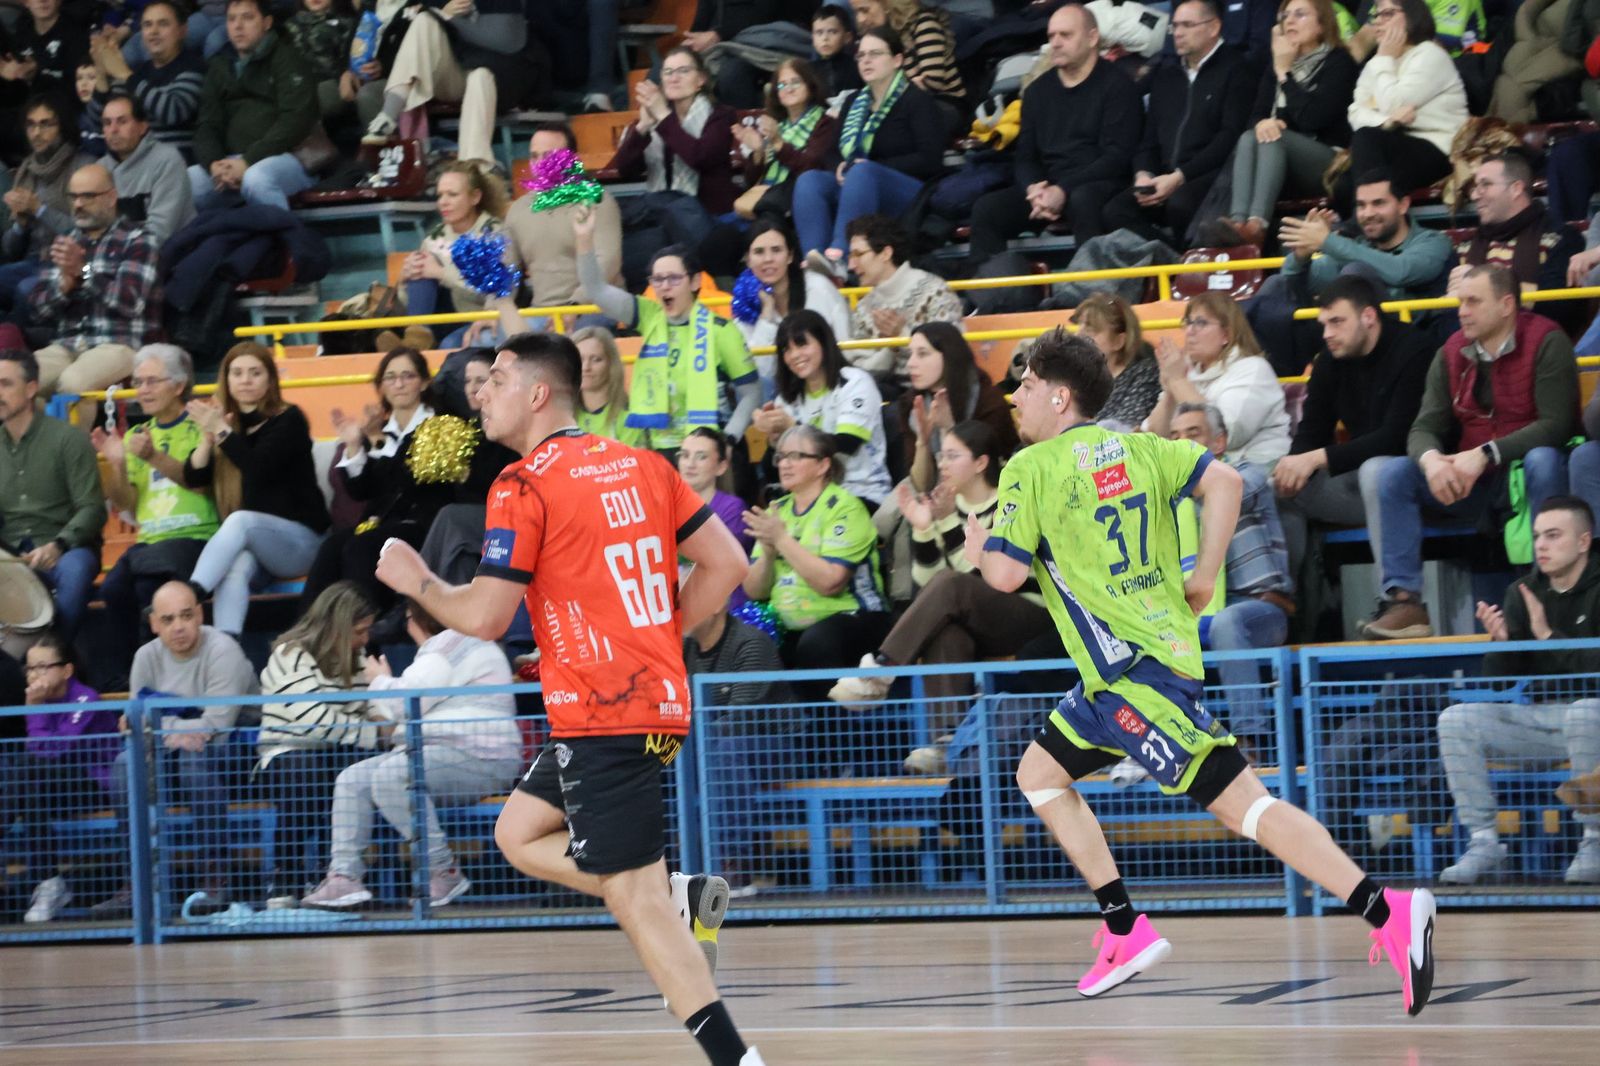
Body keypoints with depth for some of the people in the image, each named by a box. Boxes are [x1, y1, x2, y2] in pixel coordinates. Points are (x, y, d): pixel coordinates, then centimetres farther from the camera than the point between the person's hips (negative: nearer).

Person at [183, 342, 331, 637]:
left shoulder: (288, 420, -3)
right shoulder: (224, 420, 10)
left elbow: (259, 469, -18)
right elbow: (194, 477, 3)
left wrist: (221, 431, -18)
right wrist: (208, 435, -12)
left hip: (299, 539, -3)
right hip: (242, 540, 3)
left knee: (241, 520, -34)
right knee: (234, 568, -33)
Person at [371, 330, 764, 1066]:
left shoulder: (523, 487, -10)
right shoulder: (640, 466, 11)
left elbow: (484, 617, -13)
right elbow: (726, 563, 10)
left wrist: (415, 581, 5)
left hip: (603, 715, -8)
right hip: (657, 695, 8)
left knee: (637, 902, -7)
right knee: (519, 834, 21)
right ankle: (681, 896, 6)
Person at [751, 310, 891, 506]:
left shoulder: (855, 383, -4)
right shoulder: (790, 397, 12)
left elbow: (845, 446, -17)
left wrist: (791, 427, -25)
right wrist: (774, 435, -15)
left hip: (862, 495, -5)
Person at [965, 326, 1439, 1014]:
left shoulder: (1030, 469, -6)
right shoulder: (1136, 449, 13)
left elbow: (1006, 574, -10)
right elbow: (1223, 481, 1)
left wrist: (979, 549, 12)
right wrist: (1203, 580, 6)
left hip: (1131, 672, -9)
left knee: (1239, 802, -15)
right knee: (1039, 774, 20)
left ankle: (1389, 913, -27)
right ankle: (1127, 934, 16)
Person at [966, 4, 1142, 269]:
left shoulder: (1116, 86, 0)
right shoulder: (1038, 91, 18)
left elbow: (1117, 157, -9)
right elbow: (1024, 156, 16)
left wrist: (1063, 191, -19)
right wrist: (1034, 189, -9)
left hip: (1099, 187, -5)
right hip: (1047, 188, 5)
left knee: (1083, 200, -39)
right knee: (986, 208, -18)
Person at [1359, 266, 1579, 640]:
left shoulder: (1546, 343, -11)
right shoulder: (1452, 353, 4)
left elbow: (1555, 425, -21)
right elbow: (1425, 428, -2)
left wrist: (1484, 455, -30)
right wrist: (1431, 459, -28)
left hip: (1526, 471, -5)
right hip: (1470, 483, 5)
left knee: (1543, 461, -38)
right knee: (1394, 474, -14)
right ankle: (1403, 599, -23)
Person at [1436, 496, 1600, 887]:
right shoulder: (1522, 593, 6)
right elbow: (1498, 685, 5)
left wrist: (1549, 636, -24)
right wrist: (1500, 644, -15)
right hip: (1538, 719, 5)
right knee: (1456, 720, -15)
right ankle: (1483, 842, -14)